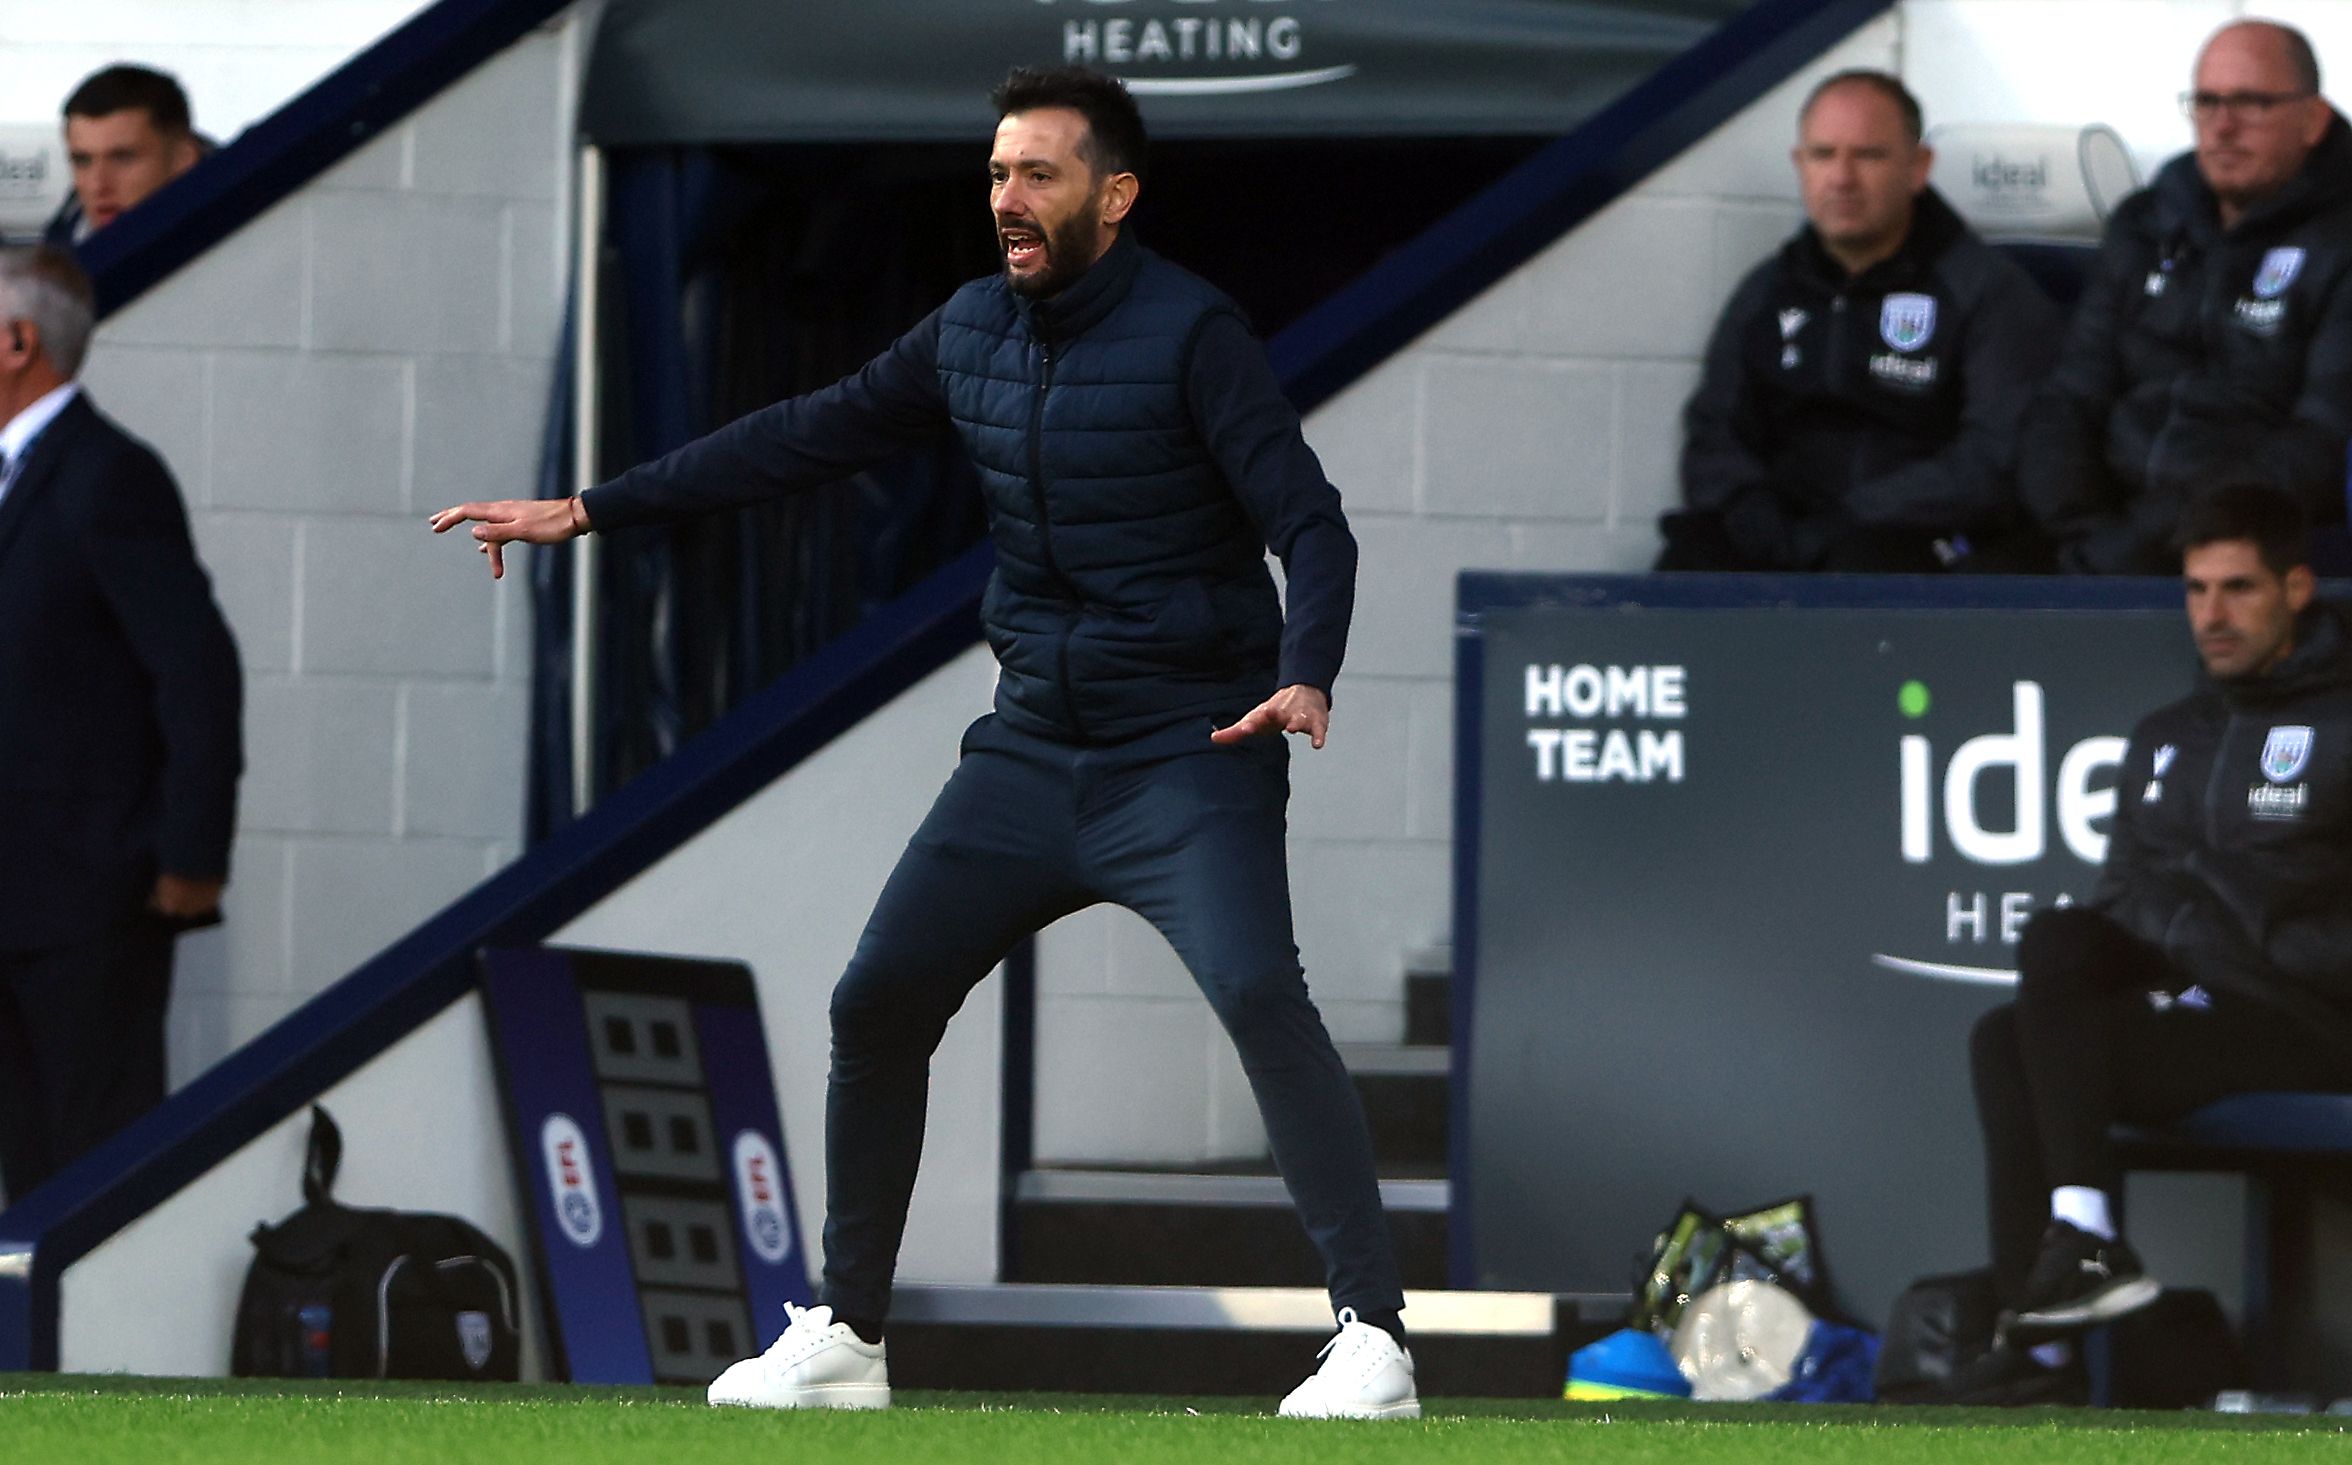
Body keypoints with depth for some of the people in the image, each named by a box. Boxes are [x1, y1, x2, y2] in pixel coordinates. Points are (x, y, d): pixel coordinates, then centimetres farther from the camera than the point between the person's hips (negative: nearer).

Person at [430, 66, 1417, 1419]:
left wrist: (1305, 677, -37)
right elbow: (814, 435, 16)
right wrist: (588, 511, 16)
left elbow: (1311, 524, -18)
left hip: (1188, 754, -7)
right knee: (879, 1003, 5)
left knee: (1258, 994, -26)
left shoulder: (1188, 333, -13)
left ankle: (1373, 1337, -26)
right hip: (1033, 749, 7)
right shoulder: (976, 333, 6)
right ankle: (843, 1342, 18)